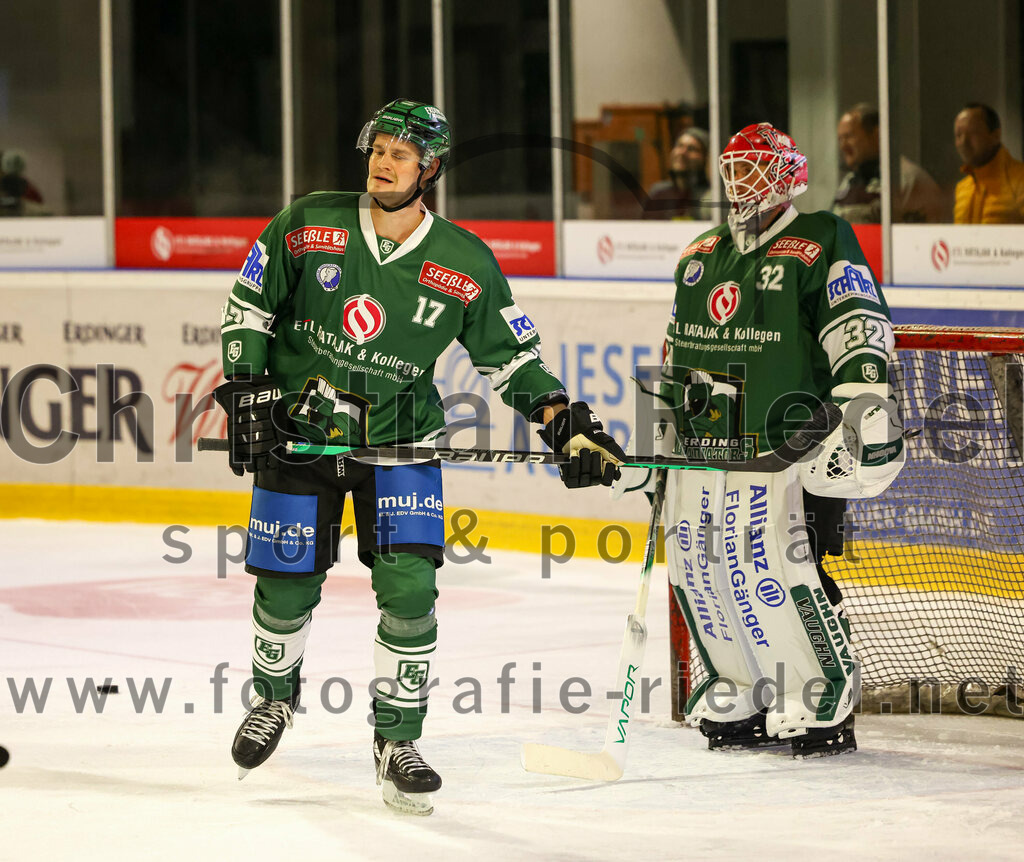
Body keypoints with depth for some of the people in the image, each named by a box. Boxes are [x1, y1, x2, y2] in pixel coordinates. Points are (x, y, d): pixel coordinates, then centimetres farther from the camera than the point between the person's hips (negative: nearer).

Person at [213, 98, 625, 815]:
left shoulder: (467, 265, -7)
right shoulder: (307, 226, -7)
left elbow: (512, 357, 1)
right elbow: (248, 308, 3)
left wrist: (568, 427, -10)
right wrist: (247, 394, -6)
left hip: (400, 439, 0)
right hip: (297, 429, 0)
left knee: (409, 588, -13)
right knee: (287, 587, 5)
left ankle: (398, 743, 2)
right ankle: (275, 697, 36)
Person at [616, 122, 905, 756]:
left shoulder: (821, 244, -2)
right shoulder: (701, 256, 19)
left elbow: (859, 326, -11)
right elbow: (676, 353, 27)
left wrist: (864, 400, -23)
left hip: (782, 452, -7)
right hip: (700, 452, 7)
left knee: (778, 572, -15)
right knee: (698, 572, 5)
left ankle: (825, 705, -3)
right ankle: (742, 700, 19)